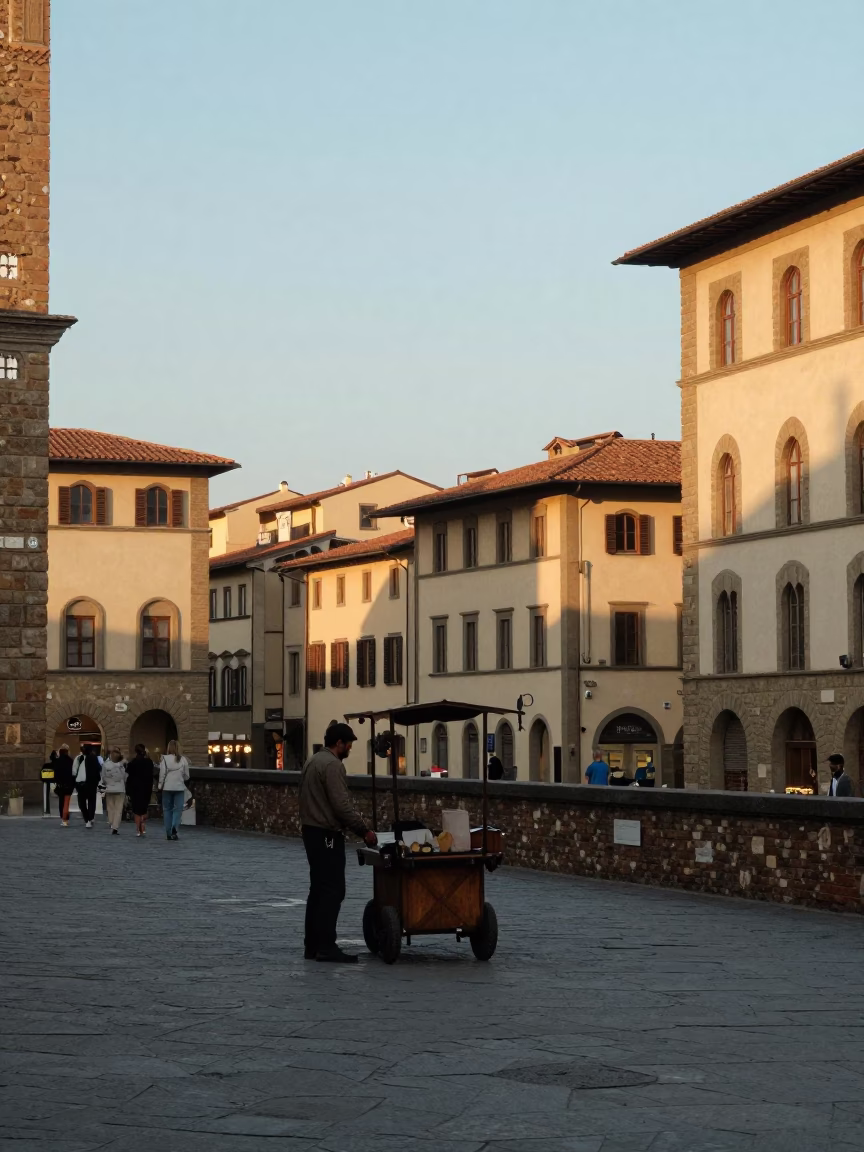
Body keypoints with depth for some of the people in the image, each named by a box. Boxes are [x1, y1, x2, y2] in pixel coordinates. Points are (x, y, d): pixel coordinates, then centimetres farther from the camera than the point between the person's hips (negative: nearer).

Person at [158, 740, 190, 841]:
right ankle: (174, 828, -19)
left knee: (167, 810, 10)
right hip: (179, 787, 0)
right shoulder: (183, 759, -3)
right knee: (178, 809, 4)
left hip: (167, 788, 0)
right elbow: (186, 775, 4)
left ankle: (168, 833, 10)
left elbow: (162, 774, -8)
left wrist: (160, 786, 4)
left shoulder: (165, 759, -8)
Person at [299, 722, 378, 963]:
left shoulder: (312, 761, 17)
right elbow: (341, 804, -21)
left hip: (311, 831, 11)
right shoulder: (332, 765, -15)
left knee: (318, 889, 13)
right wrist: (364, 830, -14)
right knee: (333, 890, -10)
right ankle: (326, 946, -13)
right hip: (327, 834, -11)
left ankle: (312, 945, 15)